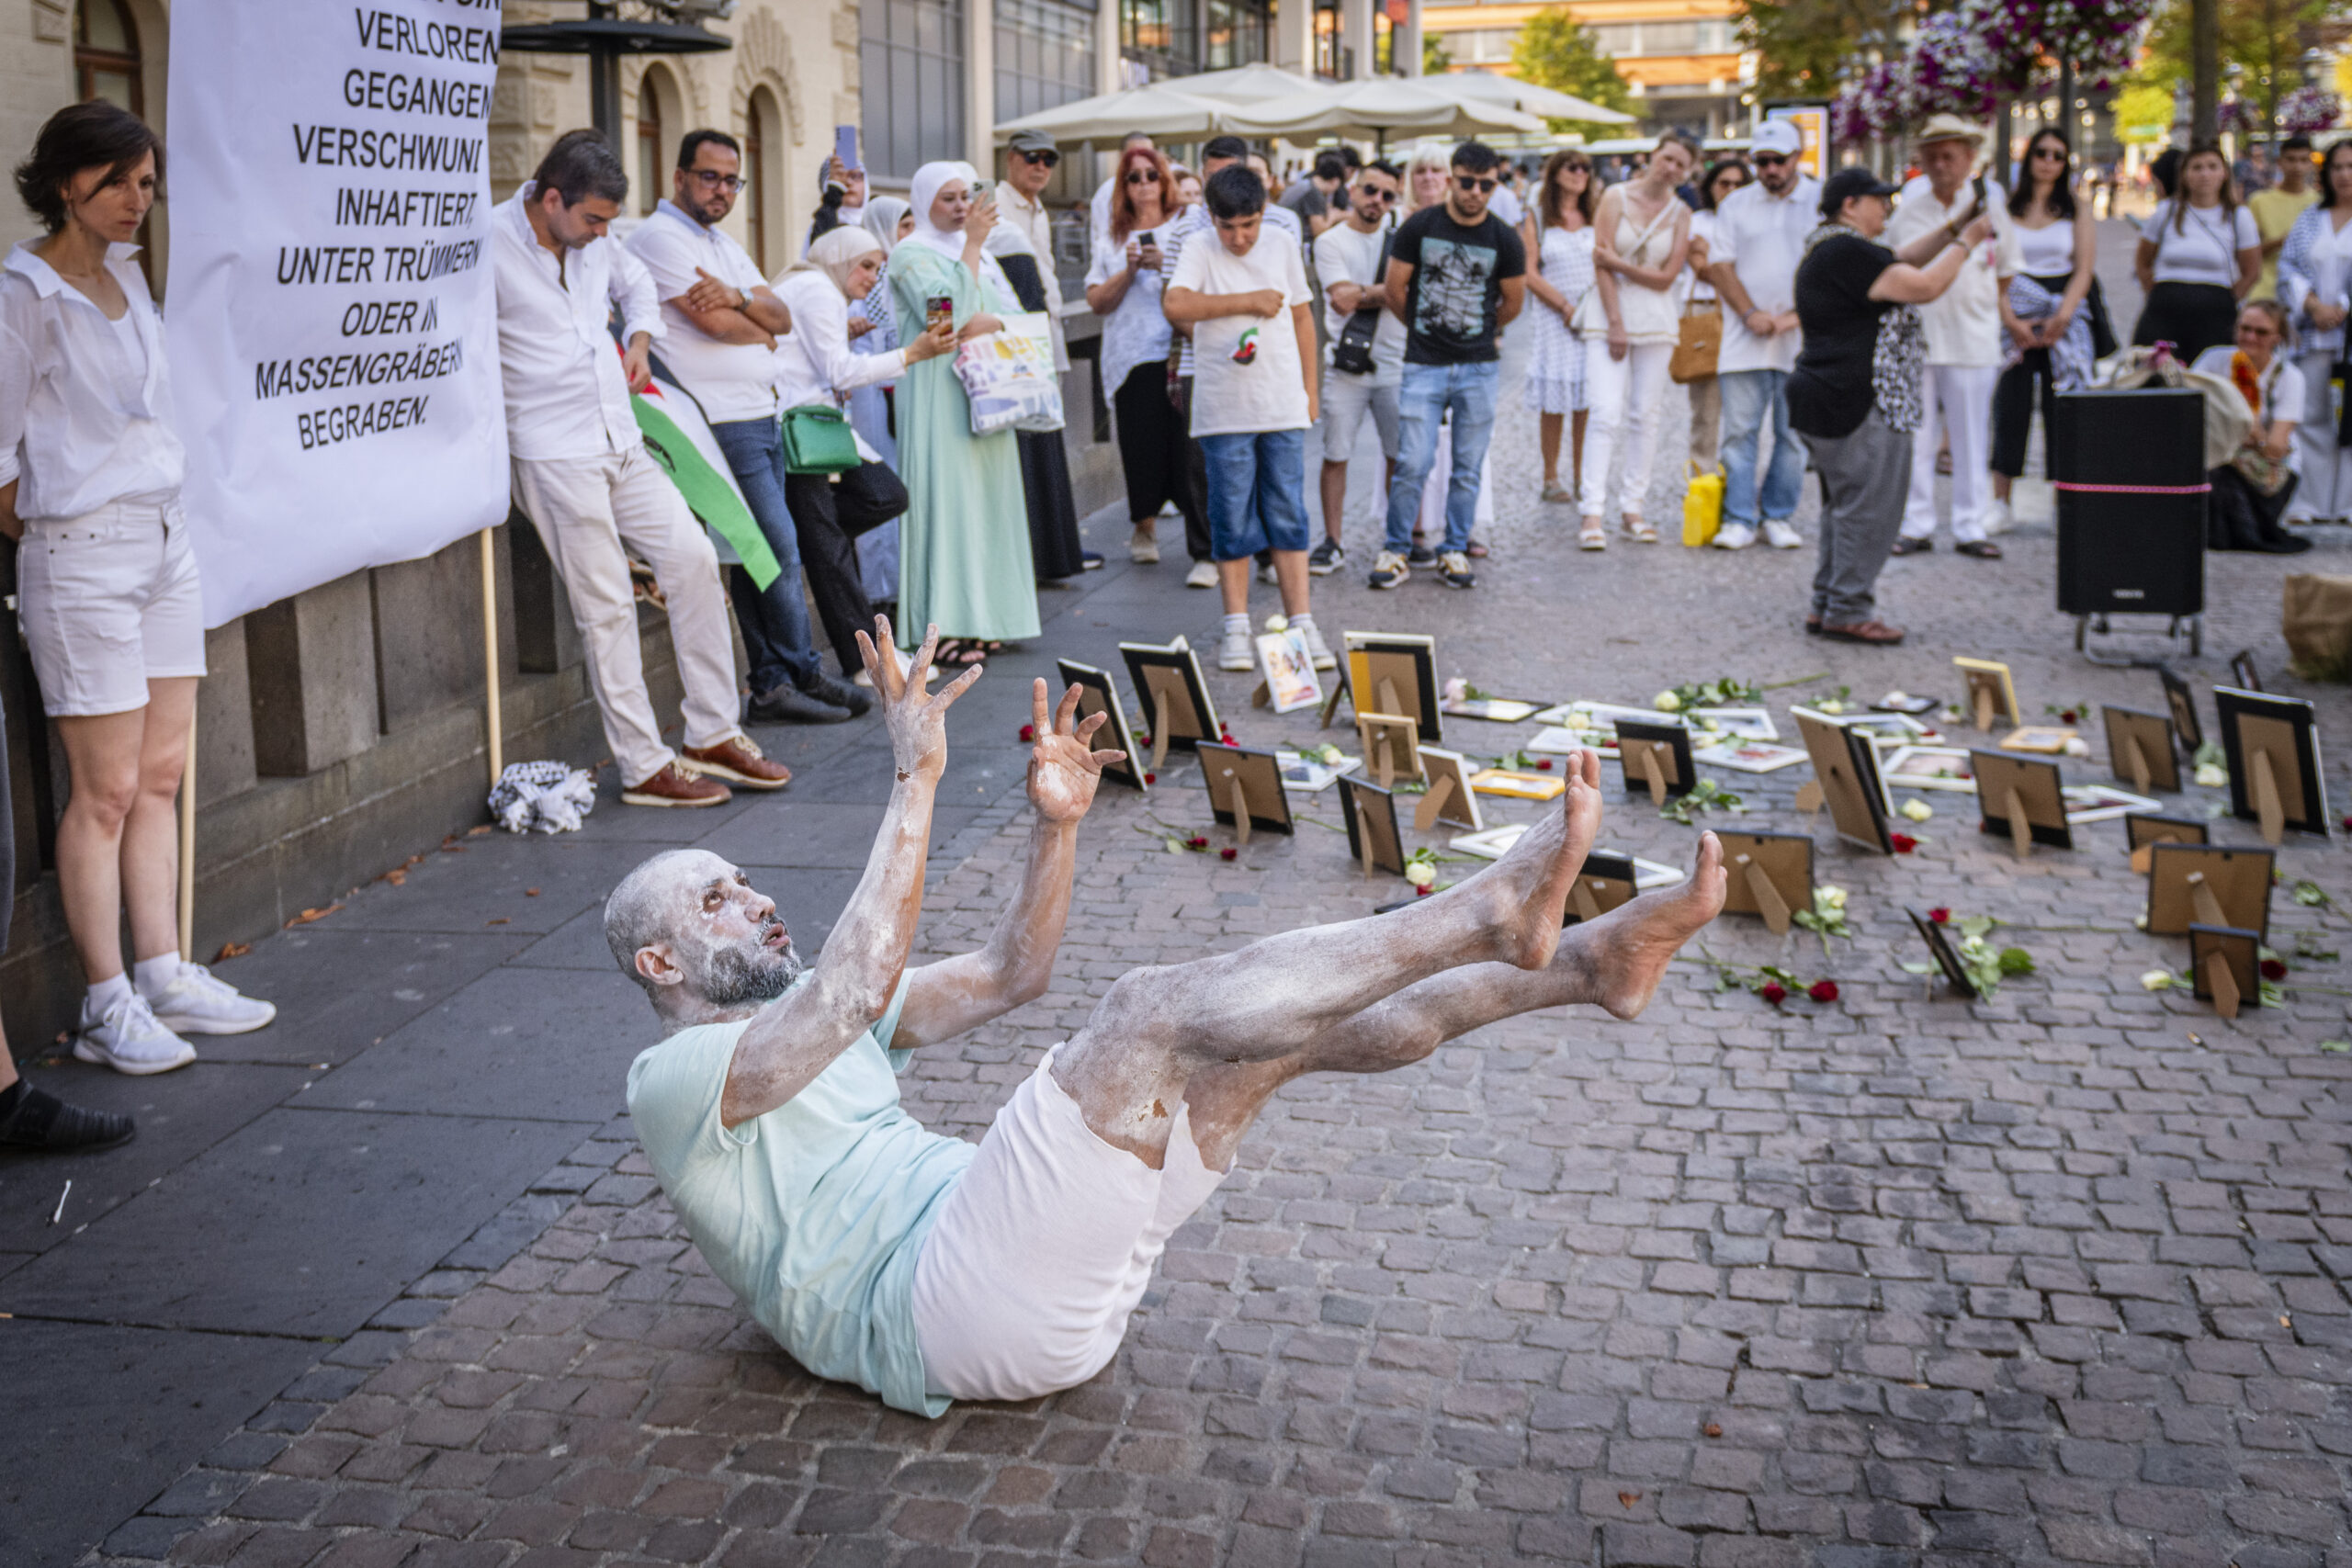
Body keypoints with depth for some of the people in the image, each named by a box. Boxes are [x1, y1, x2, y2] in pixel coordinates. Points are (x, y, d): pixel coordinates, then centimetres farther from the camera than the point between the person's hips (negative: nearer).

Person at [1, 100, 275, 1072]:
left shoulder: (126, 274, 12)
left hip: (166, 537, 8)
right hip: (82, 554, -7)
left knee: (161, 778, 9)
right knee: (105, 790, -4)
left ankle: (163, 976, 16)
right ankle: (106, 1007, 3)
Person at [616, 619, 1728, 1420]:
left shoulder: (800, 1024, 27)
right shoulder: (673, 1080, 0)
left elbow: (1009, 973, 22)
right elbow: (854, 990, -20)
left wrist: (1056, 823, 6)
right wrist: (914, 782, -22)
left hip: (1051, 1282, 9)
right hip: (943, 1307, -8)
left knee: (1285, 1025, -5)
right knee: (1149, 1013, -25)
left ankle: (1586, 961, -12)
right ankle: (1492, 916, -24)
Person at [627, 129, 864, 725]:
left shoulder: (722, 243, 21)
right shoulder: (659, 237, -7)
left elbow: (782, 316, 11)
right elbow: (714, 323, -17)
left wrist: (739, 297, -11)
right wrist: (761, 328, 4)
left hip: (762, 415, 9)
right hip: (724, 423, -9)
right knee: (779, 548, -8)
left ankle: (773, 685, 11)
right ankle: (802, 675, 2)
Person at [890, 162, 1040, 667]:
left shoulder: (978, 251, 17)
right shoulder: (910, 255, -4)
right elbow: (946, 314, -19)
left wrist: (986, 324, -13)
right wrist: (971, 245, -15)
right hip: (938, 394, -7)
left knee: (986, 497, 5)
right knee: (947, 497, -11)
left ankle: (981, 617, 10)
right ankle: (944, 629, -11)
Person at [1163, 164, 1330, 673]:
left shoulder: (1282, 253, 10)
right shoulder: (1200, 255, -1)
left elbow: (1302, 319, 16)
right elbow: (1175, 305, -18)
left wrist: (1309, 389, 13)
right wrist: (1249, 301, -15)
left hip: (1283, 407, 2)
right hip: (1224, 411, -2)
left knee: (1288, 516, 2)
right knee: (1233, 521, 1)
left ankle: (1301, 624, 4)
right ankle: (1237, 627, 8)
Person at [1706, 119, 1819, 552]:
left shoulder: (1823, 202, 4)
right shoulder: (1736, 204, 10)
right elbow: (1720, 265, 4)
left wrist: (1794, 315, -11)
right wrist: (1751, 313, -9)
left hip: (1801, 342, -1)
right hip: (1744, 339, 1)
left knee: (1793, 434, 3)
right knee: (1740, 431, -3)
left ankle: (1779, 516, 13)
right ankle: (1739, 520, 1)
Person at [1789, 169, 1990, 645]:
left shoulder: (1830, 247, 16)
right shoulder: (1848, 252, -18)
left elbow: (1902, 260, 22)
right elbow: (1924, 285, -19)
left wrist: (1953, 229, 13)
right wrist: (1967, 241, -6)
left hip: (1828, 403, 12)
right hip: (1858, 407, -12)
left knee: (1844, 506, 17)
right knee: (1868, 509, -6)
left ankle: (1827, 605, 21)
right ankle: (1848, 611, -1)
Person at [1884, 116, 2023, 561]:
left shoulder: (1989, 207, 5)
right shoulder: (1907, 212, 5)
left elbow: (2007, 271, 15)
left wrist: (1981, 309, 10)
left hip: (1972, 342, 0)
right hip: (1915, 338, 0)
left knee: (1972, 441, 3)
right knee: (1915, 437, 2)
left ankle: (1970, 529, 10)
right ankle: (1916, 527, 11)